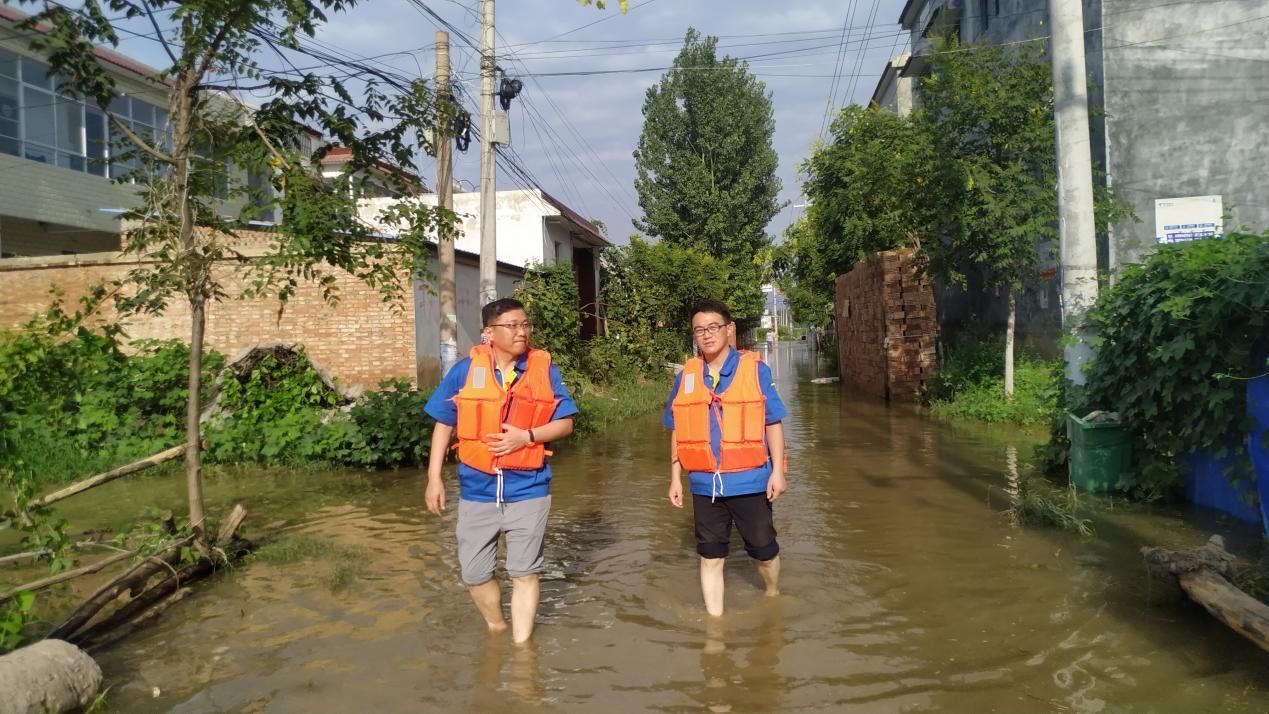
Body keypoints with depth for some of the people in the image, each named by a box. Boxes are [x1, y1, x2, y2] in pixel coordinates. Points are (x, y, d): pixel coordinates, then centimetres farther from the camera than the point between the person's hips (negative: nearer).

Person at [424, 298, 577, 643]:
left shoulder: (545, 369, -4)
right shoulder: (465, 370, -3)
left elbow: (565, 424, -1)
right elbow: (444, 424, 3)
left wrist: (526, 436, -17)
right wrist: (434, 478, -1)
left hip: (528, 490, -1)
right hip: (477, 490, 1)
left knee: (524, 573, 8)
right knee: (473, 573, 12)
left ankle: (521, 645, 25)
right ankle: (496, 629, 39)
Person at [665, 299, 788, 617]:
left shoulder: (755, 369, -6)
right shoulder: (686, 376, 3)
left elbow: (773, 423, -4)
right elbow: (677, 432, 8)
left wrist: (777, 471, -8)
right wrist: (675, 479, 6)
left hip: (749, 480, -2)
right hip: (705, 484, 2)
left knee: (763, 549, 15)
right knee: (710, 557, 11)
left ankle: (774, 598, 43)